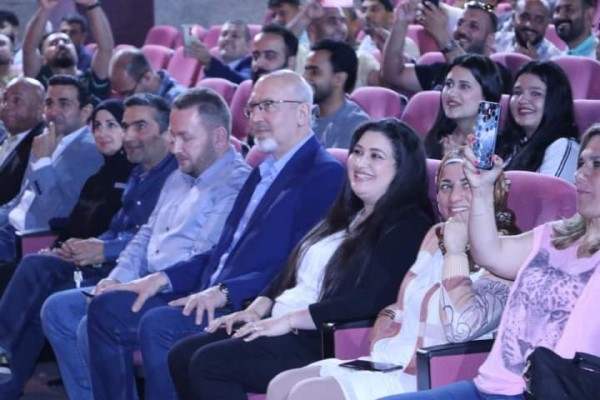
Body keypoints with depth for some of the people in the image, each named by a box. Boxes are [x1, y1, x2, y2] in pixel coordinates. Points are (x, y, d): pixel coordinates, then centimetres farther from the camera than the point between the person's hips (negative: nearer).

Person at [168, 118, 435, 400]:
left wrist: (288, 320, -17)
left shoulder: (407, 226, -9)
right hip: (283, 327, 9)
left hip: (326, 344, -9)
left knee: (209, 363, -21)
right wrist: (256, 310, 4)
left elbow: (368, 300, -20)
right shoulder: (349, 215, 20)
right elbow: (292, 273, 22)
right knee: (182, 356, -4)